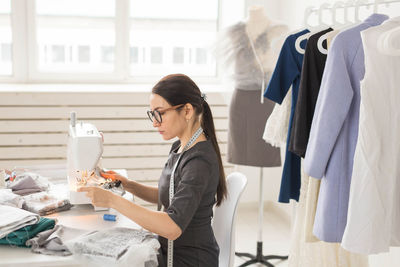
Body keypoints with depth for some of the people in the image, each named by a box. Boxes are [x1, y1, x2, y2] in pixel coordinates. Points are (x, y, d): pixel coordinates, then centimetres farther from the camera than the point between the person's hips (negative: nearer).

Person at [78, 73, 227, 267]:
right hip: (170, 251, 8)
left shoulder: (200, 162, -24)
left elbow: (172, 228, -33)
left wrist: (113, 200, -32)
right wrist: (128, 185, 2)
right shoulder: (181, 147, 4)